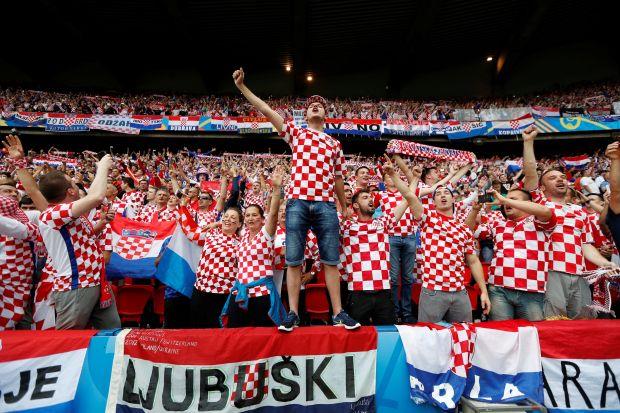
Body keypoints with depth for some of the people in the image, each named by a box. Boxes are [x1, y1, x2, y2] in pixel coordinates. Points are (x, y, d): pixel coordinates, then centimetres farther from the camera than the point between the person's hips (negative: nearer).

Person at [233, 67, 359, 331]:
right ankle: (293, 314, 10)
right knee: (293, 260, 0)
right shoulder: (295, 133, 16)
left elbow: (338, 178, 24)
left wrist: (344, 206, 27)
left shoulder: (334, 144, 21)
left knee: (330, 261, 2)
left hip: (326, 205, 1)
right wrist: (242, 87, 5)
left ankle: (338, 313, 11)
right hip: (297, 202, -1)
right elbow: (266, 110, 10)